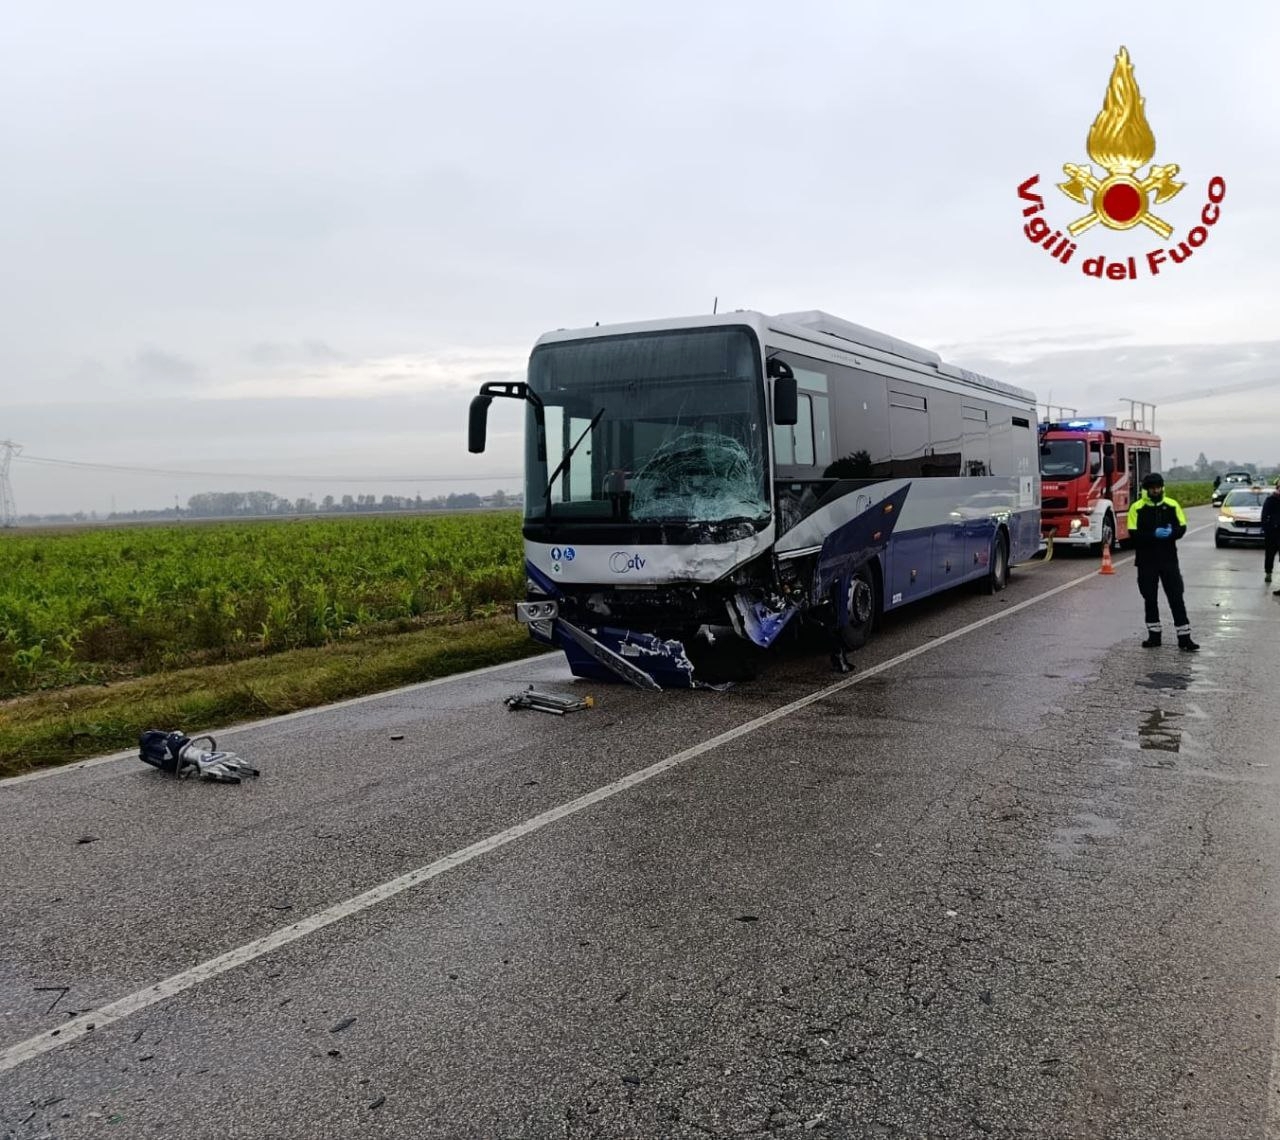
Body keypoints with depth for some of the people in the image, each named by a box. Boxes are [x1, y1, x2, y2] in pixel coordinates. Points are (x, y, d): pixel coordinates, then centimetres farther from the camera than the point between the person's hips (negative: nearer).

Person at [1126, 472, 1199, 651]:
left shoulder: (1172, 505, 3)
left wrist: (1170, 533, -21)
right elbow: (1134, 534, -10)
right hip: (1146, 561, 0)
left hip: (1169, 559, 1)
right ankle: (1154, 636, 20)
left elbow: (1182, 528, 1)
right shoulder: (1137, 508, -3)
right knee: (1150, 599, 8)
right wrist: (1154, 534, -24)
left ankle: (1184, 637, 2)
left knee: (1176, 598, -1)